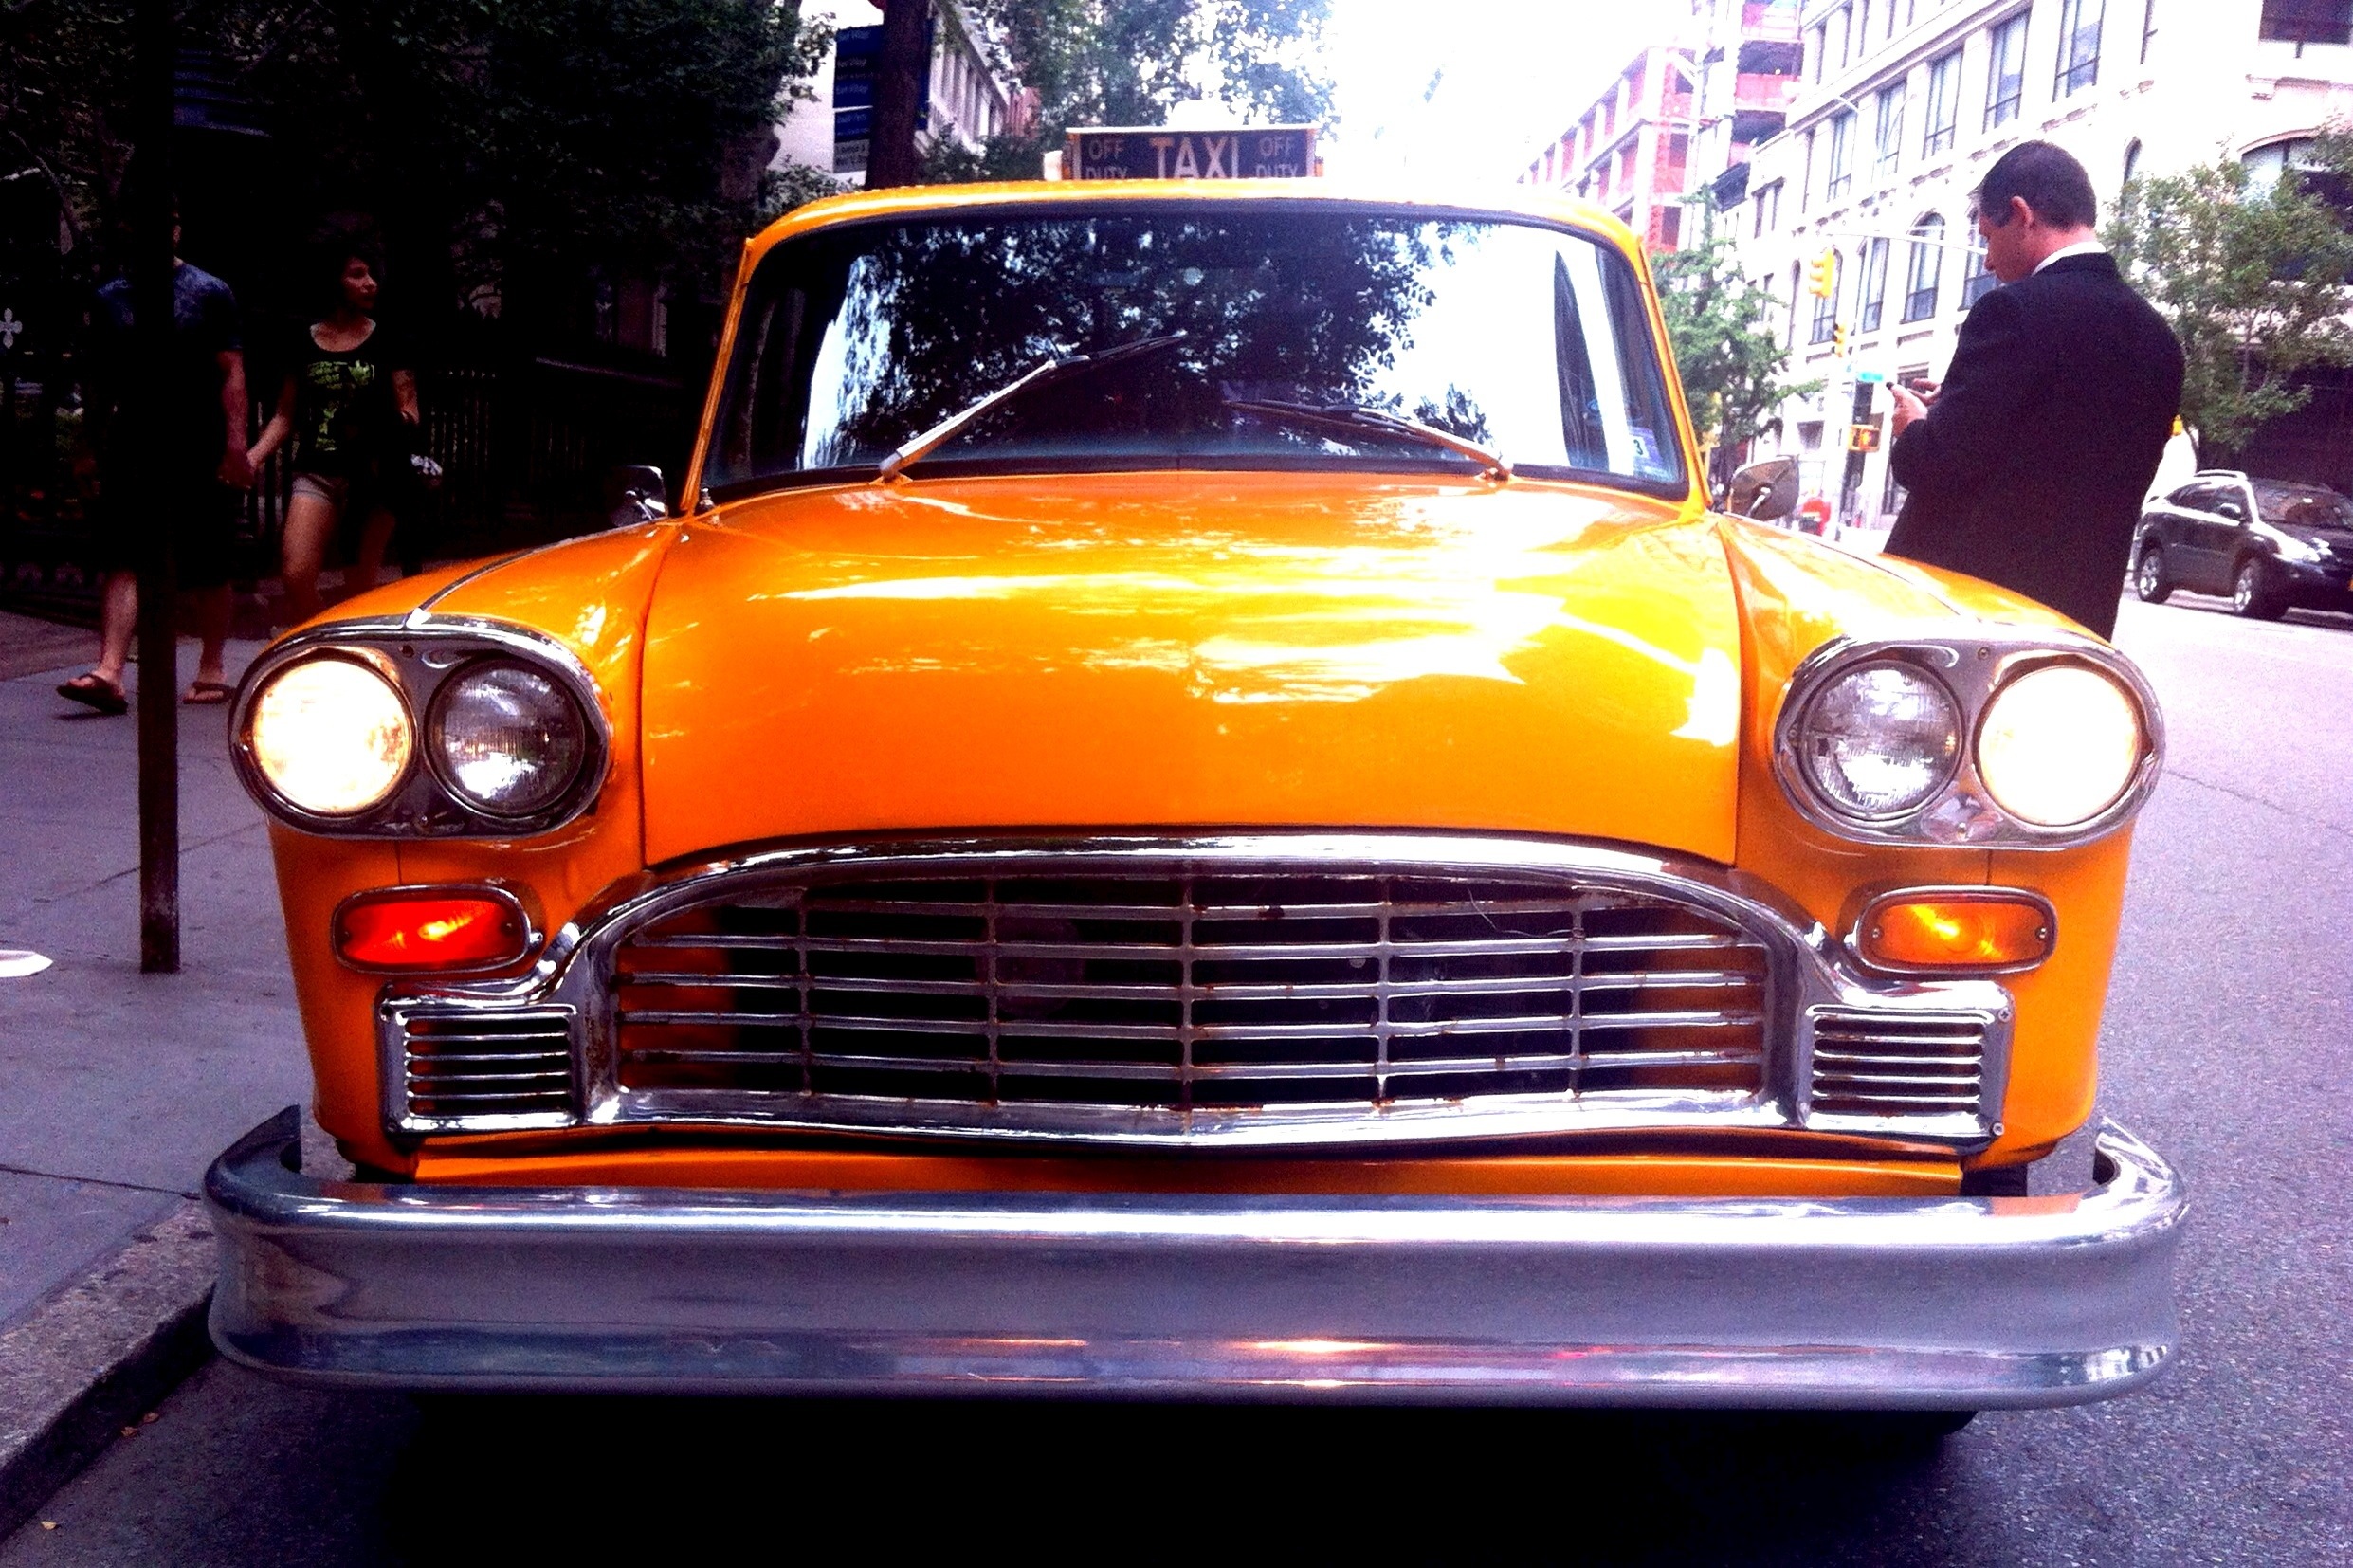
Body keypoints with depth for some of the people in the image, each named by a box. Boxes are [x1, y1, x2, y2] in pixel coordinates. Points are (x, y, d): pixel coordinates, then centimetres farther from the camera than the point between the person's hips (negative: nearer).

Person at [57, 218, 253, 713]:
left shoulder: (210, 293, 3)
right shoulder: (110, 299, 13)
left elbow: (232, 374, -4)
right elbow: (98, 384, 17)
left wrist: (236, 446, -13)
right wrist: (96, 447, 13)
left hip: (200, 455, -3)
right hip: (131, 454, 3)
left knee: (209, 570, 5)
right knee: (120, 562, -8)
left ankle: (212, 670, 18)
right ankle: (109, 673, -14)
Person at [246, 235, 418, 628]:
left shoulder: (386, 341, 5)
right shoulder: (304, 343, 10)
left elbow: (409, 413, 4)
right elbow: (286, 417, 14)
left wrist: (399, 422, -19)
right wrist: (251, 458, 0)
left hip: (372, 475, -1)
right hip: (318, 473, 2)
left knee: (360, 588, 2)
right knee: (297, 574, -11)